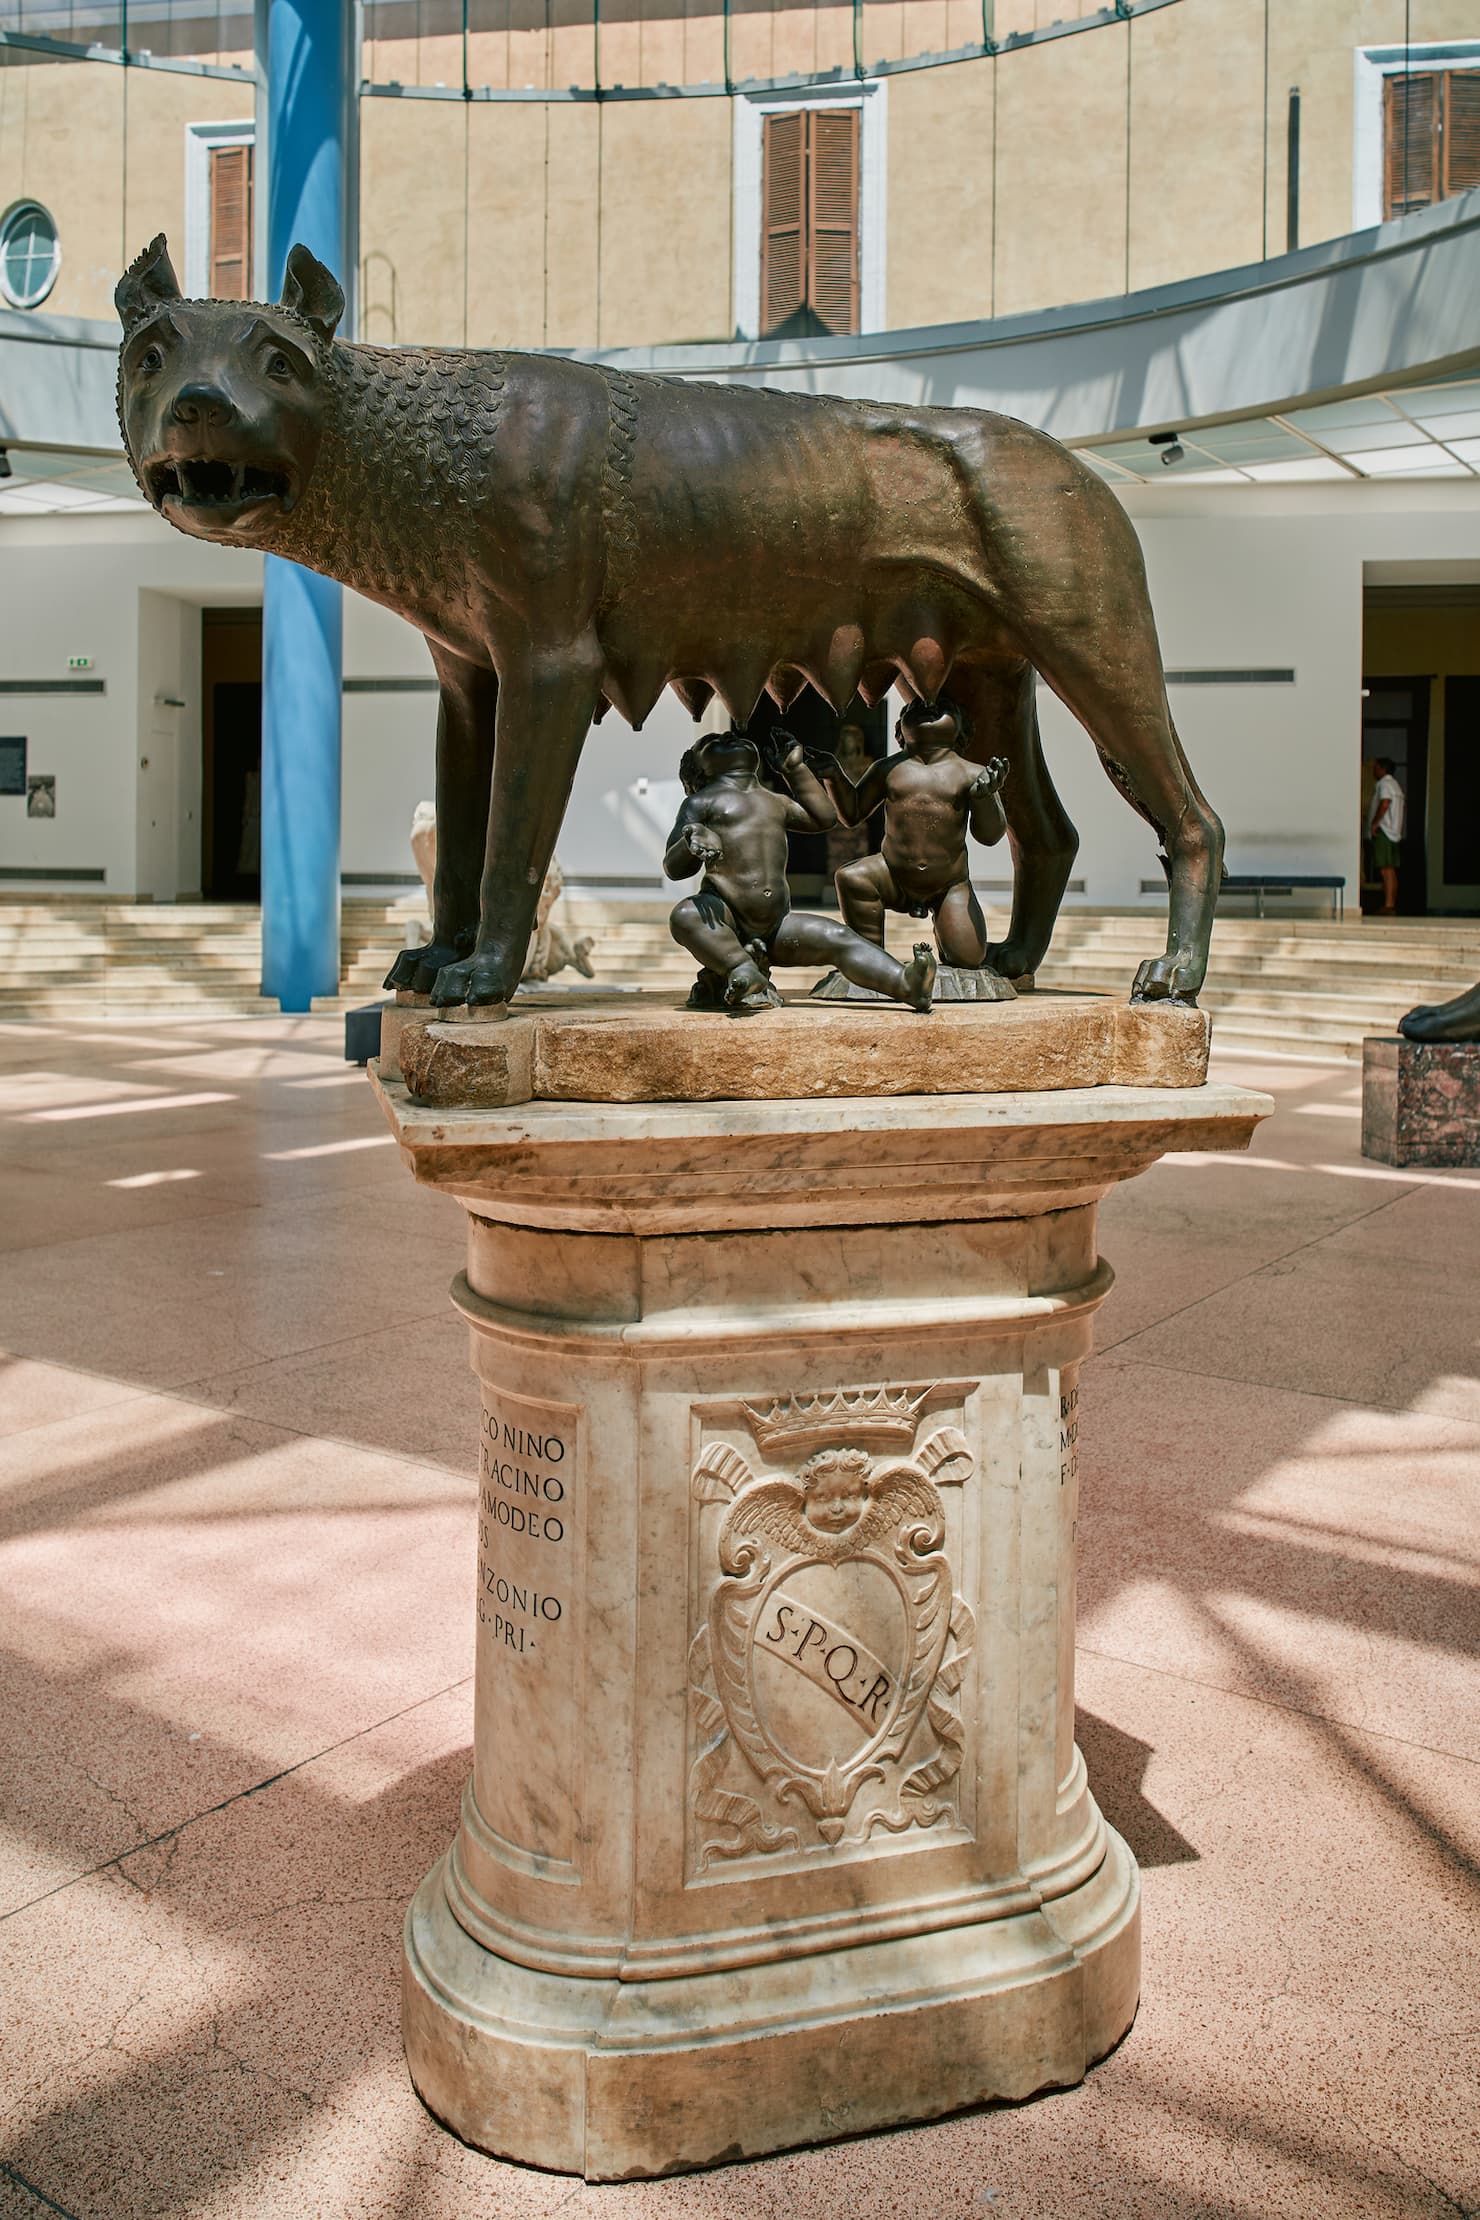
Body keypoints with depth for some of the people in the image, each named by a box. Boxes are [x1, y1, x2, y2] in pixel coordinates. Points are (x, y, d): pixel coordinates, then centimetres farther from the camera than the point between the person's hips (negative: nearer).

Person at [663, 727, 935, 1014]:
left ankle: (907, 985, -32)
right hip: (724, 918, -5)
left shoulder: (775, 802, 28)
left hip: (776, 924, 5)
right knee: (686, 916, -39)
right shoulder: (701, 802, 8)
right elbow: (673, 868, -1)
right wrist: (691, 841, -25)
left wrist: (795, 767, 31)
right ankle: (742, 969, -58)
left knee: (841, 939, -15)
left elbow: (825, 817, 34)